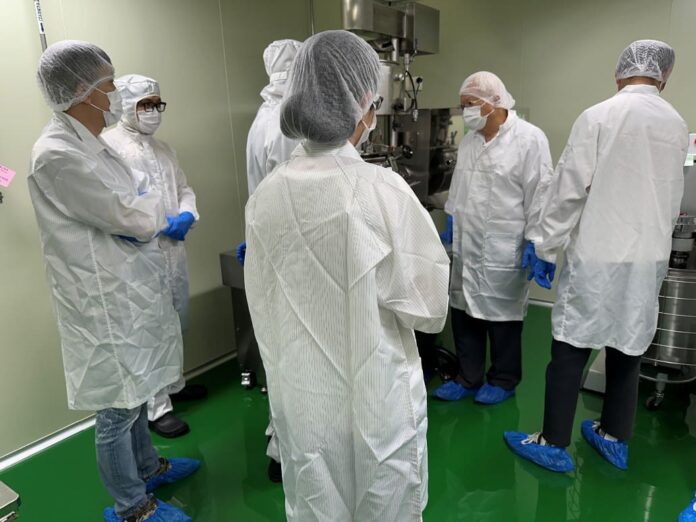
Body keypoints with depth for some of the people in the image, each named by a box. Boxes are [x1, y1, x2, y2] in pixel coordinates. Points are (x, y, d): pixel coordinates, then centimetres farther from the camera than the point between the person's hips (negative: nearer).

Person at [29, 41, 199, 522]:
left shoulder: (91, 144, 9)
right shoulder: (58, 155, -21)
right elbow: (135, 218, -22)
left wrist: (145, 213, -7)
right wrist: (155, 207, -1)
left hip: (129, 288, 9)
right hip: (106, 301, -9)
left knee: (135, 391, 24)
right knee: (117, 408, 8)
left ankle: (147, 466, 45)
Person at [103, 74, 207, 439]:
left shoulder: (163, 148, 18)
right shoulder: (109, 145, -7)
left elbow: (184, 189, 16)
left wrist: (186, 216, -5)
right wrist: (159, 222, -20)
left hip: (173, 247, 8)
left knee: (174, 324, 17)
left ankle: (174, 384, 34)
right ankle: (156, 407, 10)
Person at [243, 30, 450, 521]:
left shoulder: (266, 195, -8)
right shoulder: (382, 189, -21)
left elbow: (263, 305, 2)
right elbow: (429, 306, -13)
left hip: (301, 398, 4)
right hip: (377, 399, -3)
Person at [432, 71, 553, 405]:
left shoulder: (529, 139, -10)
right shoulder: (469, 141, 11)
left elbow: (539, 194, -12)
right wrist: (450, 224, 19)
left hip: (503, 250, -6)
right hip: (466, 248, 7)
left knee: (501, 316, 7)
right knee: (464, 313, 12)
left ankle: (503, 381, 27)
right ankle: (468, 378, 28)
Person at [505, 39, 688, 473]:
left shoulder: (599, 117, -9)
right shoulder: (677, 125, 8)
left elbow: (569, 189, -11)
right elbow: (674, 198, 17)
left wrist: (546, 247, -4)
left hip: (598, 255, -5)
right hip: (650, 257, 6)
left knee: (570, 351, 2)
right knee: (628, 349, 15)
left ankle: (555, 446, 11)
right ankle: (615, 440, 29)